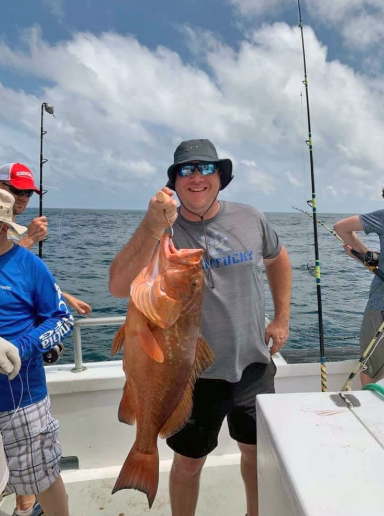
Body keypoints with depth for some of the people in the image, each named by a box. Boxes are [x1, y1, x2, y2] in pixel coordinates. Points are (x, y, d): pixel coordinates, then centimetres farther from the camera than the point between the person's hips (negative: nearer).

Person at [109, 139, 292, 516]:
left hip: (254, 364, 3)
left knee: (258, 453, 24)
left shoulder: (251, 219, -3)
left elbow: (278, 260, 15)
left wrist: (282, 319, 8)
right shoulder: (161, 232, -13)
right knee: (188, 463, 16)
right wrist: (150, 228, -37)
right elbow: (118, 288, -26)